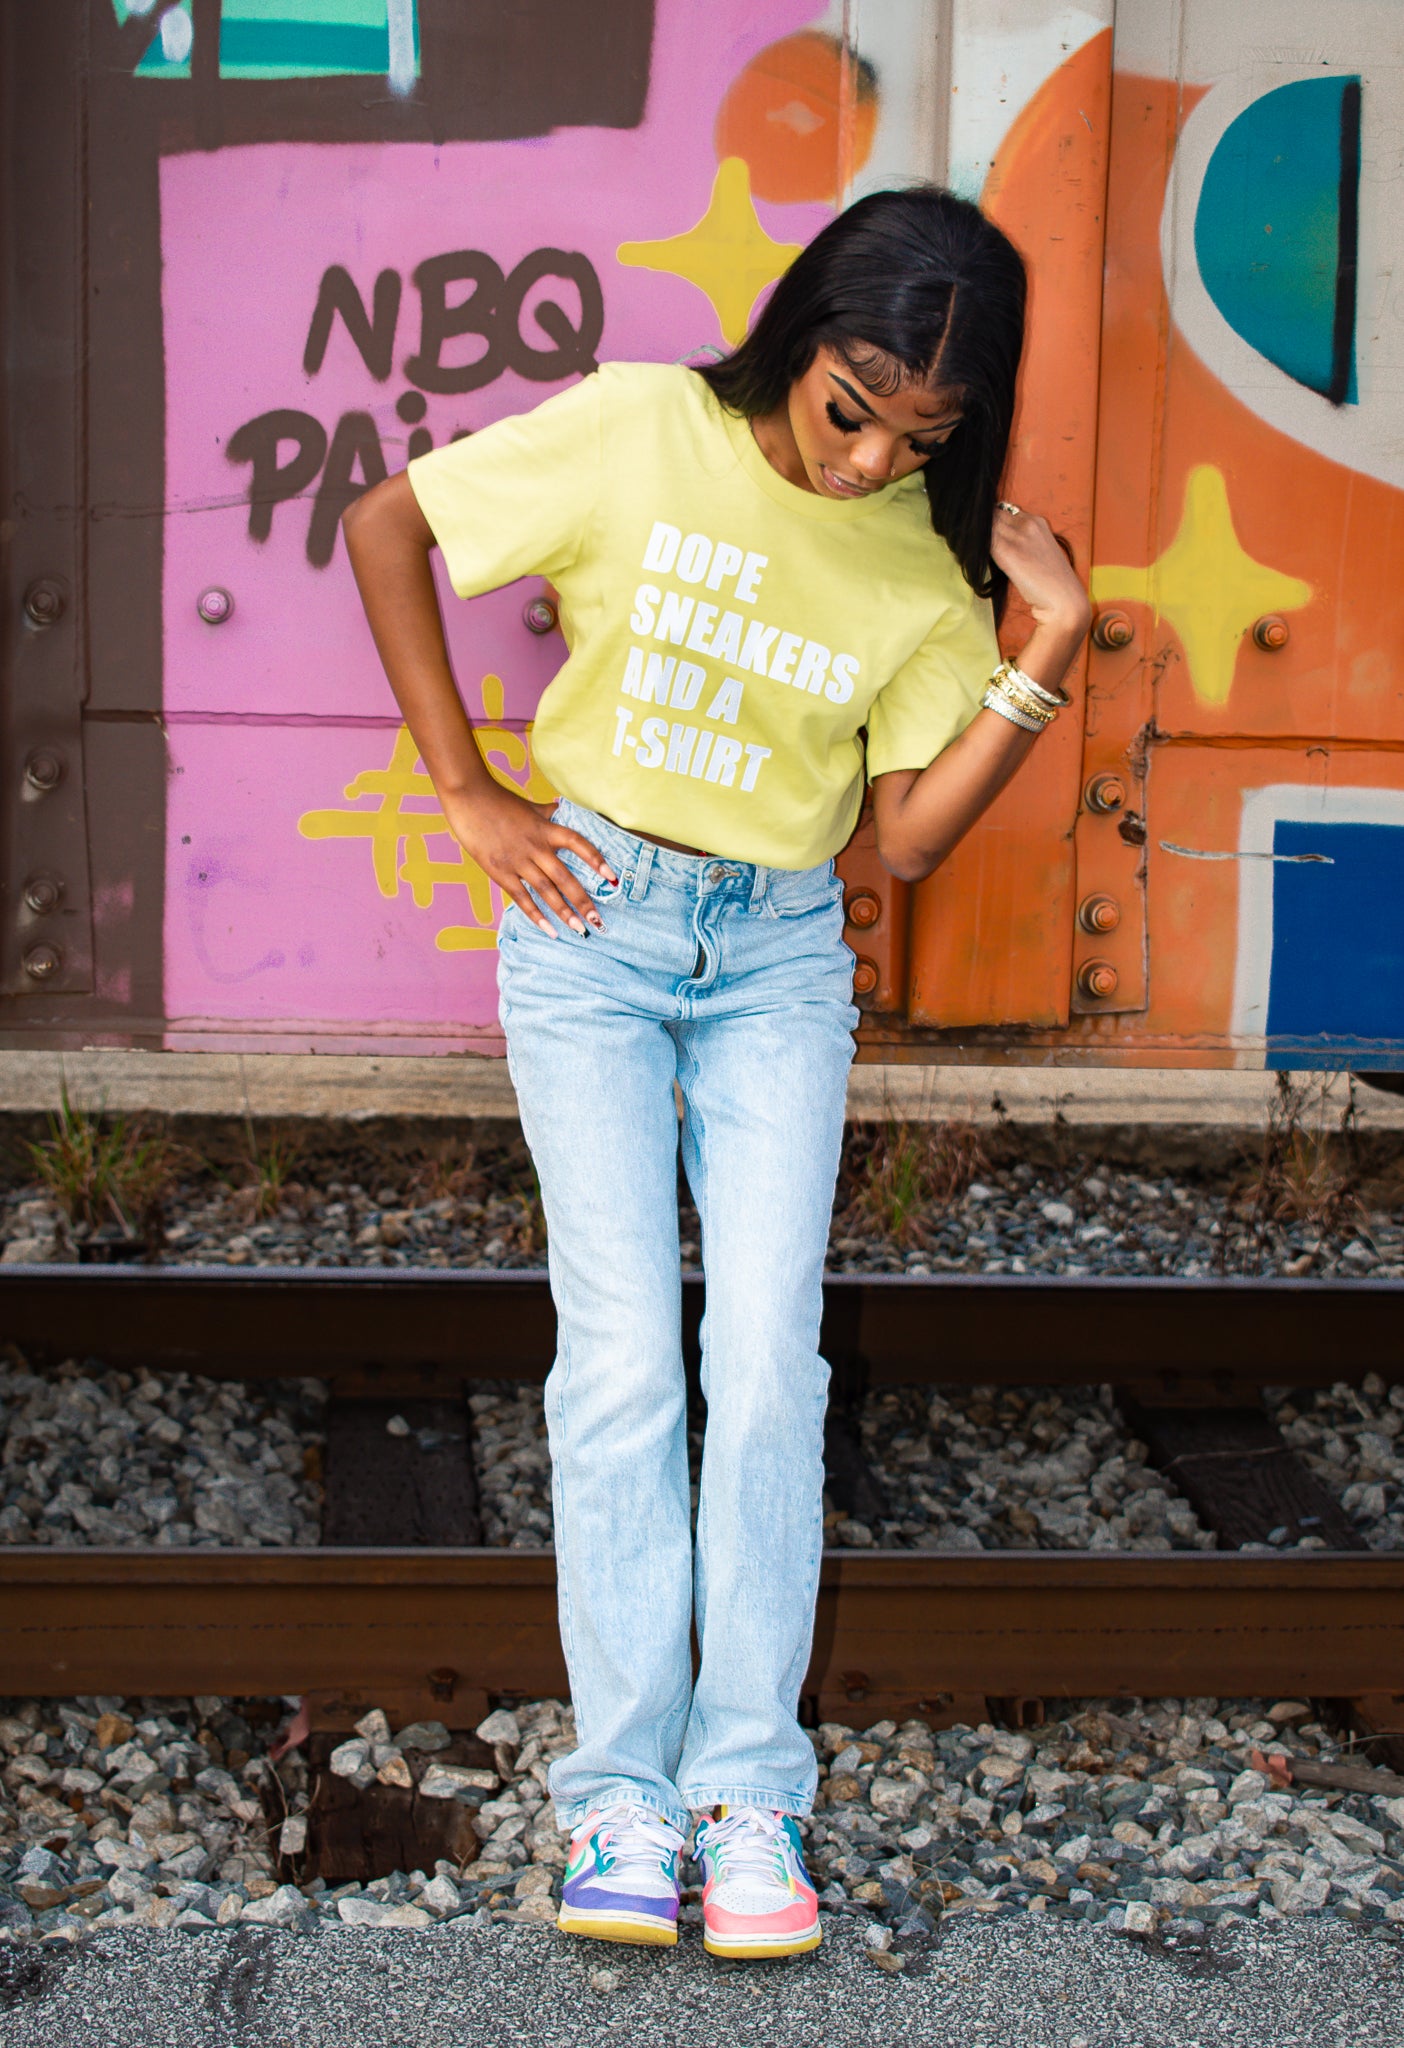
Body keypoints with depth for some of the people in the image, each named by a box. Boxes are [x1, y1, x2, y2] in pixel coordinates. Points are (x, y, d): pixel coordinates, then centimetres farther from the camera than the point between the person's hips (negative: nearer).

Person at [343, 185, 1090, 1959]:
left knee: (766, 1359, -6)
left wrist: (1052, 646, -12)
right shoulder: (640, 432, -10)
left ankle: (749, 1786, 4)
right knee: (622, 1353, -6)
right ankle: (622, 1784, 2)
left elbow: (911, 836, -4)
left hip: (782, 960, 2)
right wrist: (465, 790, -5)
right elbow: (383, 528, -4)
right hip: (590, 922, -2)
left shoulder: (929, 561, -2)